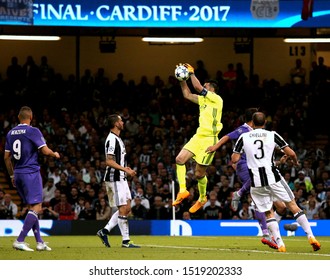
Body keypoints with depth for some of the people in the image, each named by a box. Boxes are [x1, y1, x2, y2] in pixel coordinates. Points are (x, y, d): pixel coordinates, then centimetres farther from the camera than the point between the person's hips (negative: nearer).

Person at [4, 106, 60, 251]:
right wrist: (55, 154, 8)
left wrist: (12, 175, 23)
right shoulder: (33, 131, -9)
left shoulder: (11, 133, 10)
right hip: (31, 173, -7)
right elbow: (45, 150, -14)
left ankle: (39, 242, 13)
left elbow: (7, 157, 13)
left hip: (18, 174, 7)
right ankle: (19, 241, -17)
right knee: (36, 208, -6)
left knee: (33, 208, 15)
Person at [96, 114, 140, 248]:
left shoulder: (117, 139, 18)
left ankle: (104, 231, 12)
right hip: (115, 179, -10)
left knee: (127, 208, 9)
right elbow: (109, 161, -21)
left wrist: (126, 169, 17)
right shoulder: (112, 139, -14)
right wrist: (125, 169, -25)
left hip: (121, 178, 10)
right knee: (123, 209, -8)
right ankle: (126, 241, -5)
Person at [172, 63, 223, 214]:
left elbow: (198, 87, -17)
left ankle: (202, 198, 21)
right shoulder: (203, 99, 16)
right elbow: (187, 94, 22)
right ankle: (183, 191, -3)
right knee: (180, 159, -7)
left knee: (199, 172, -1)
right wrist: (182, 80, 12)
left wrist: (192, 73, -7)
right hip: (198, 136, 8)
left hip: (209, 139, -8)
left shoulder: (216, 99, -9)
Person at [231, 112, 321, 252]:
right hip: (273, 176, -1)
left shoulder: (243, 138, 4)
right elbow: (291, 153, 1)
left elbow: (234, 159, 2)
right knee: (292, 205, 10)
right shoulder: (272, 135, 3)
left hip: (256, 182, 1)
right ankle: (311, 236, 3)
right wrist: (295, 161, 23)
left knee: (269, 213, 12)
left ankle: (280, 244, -1)